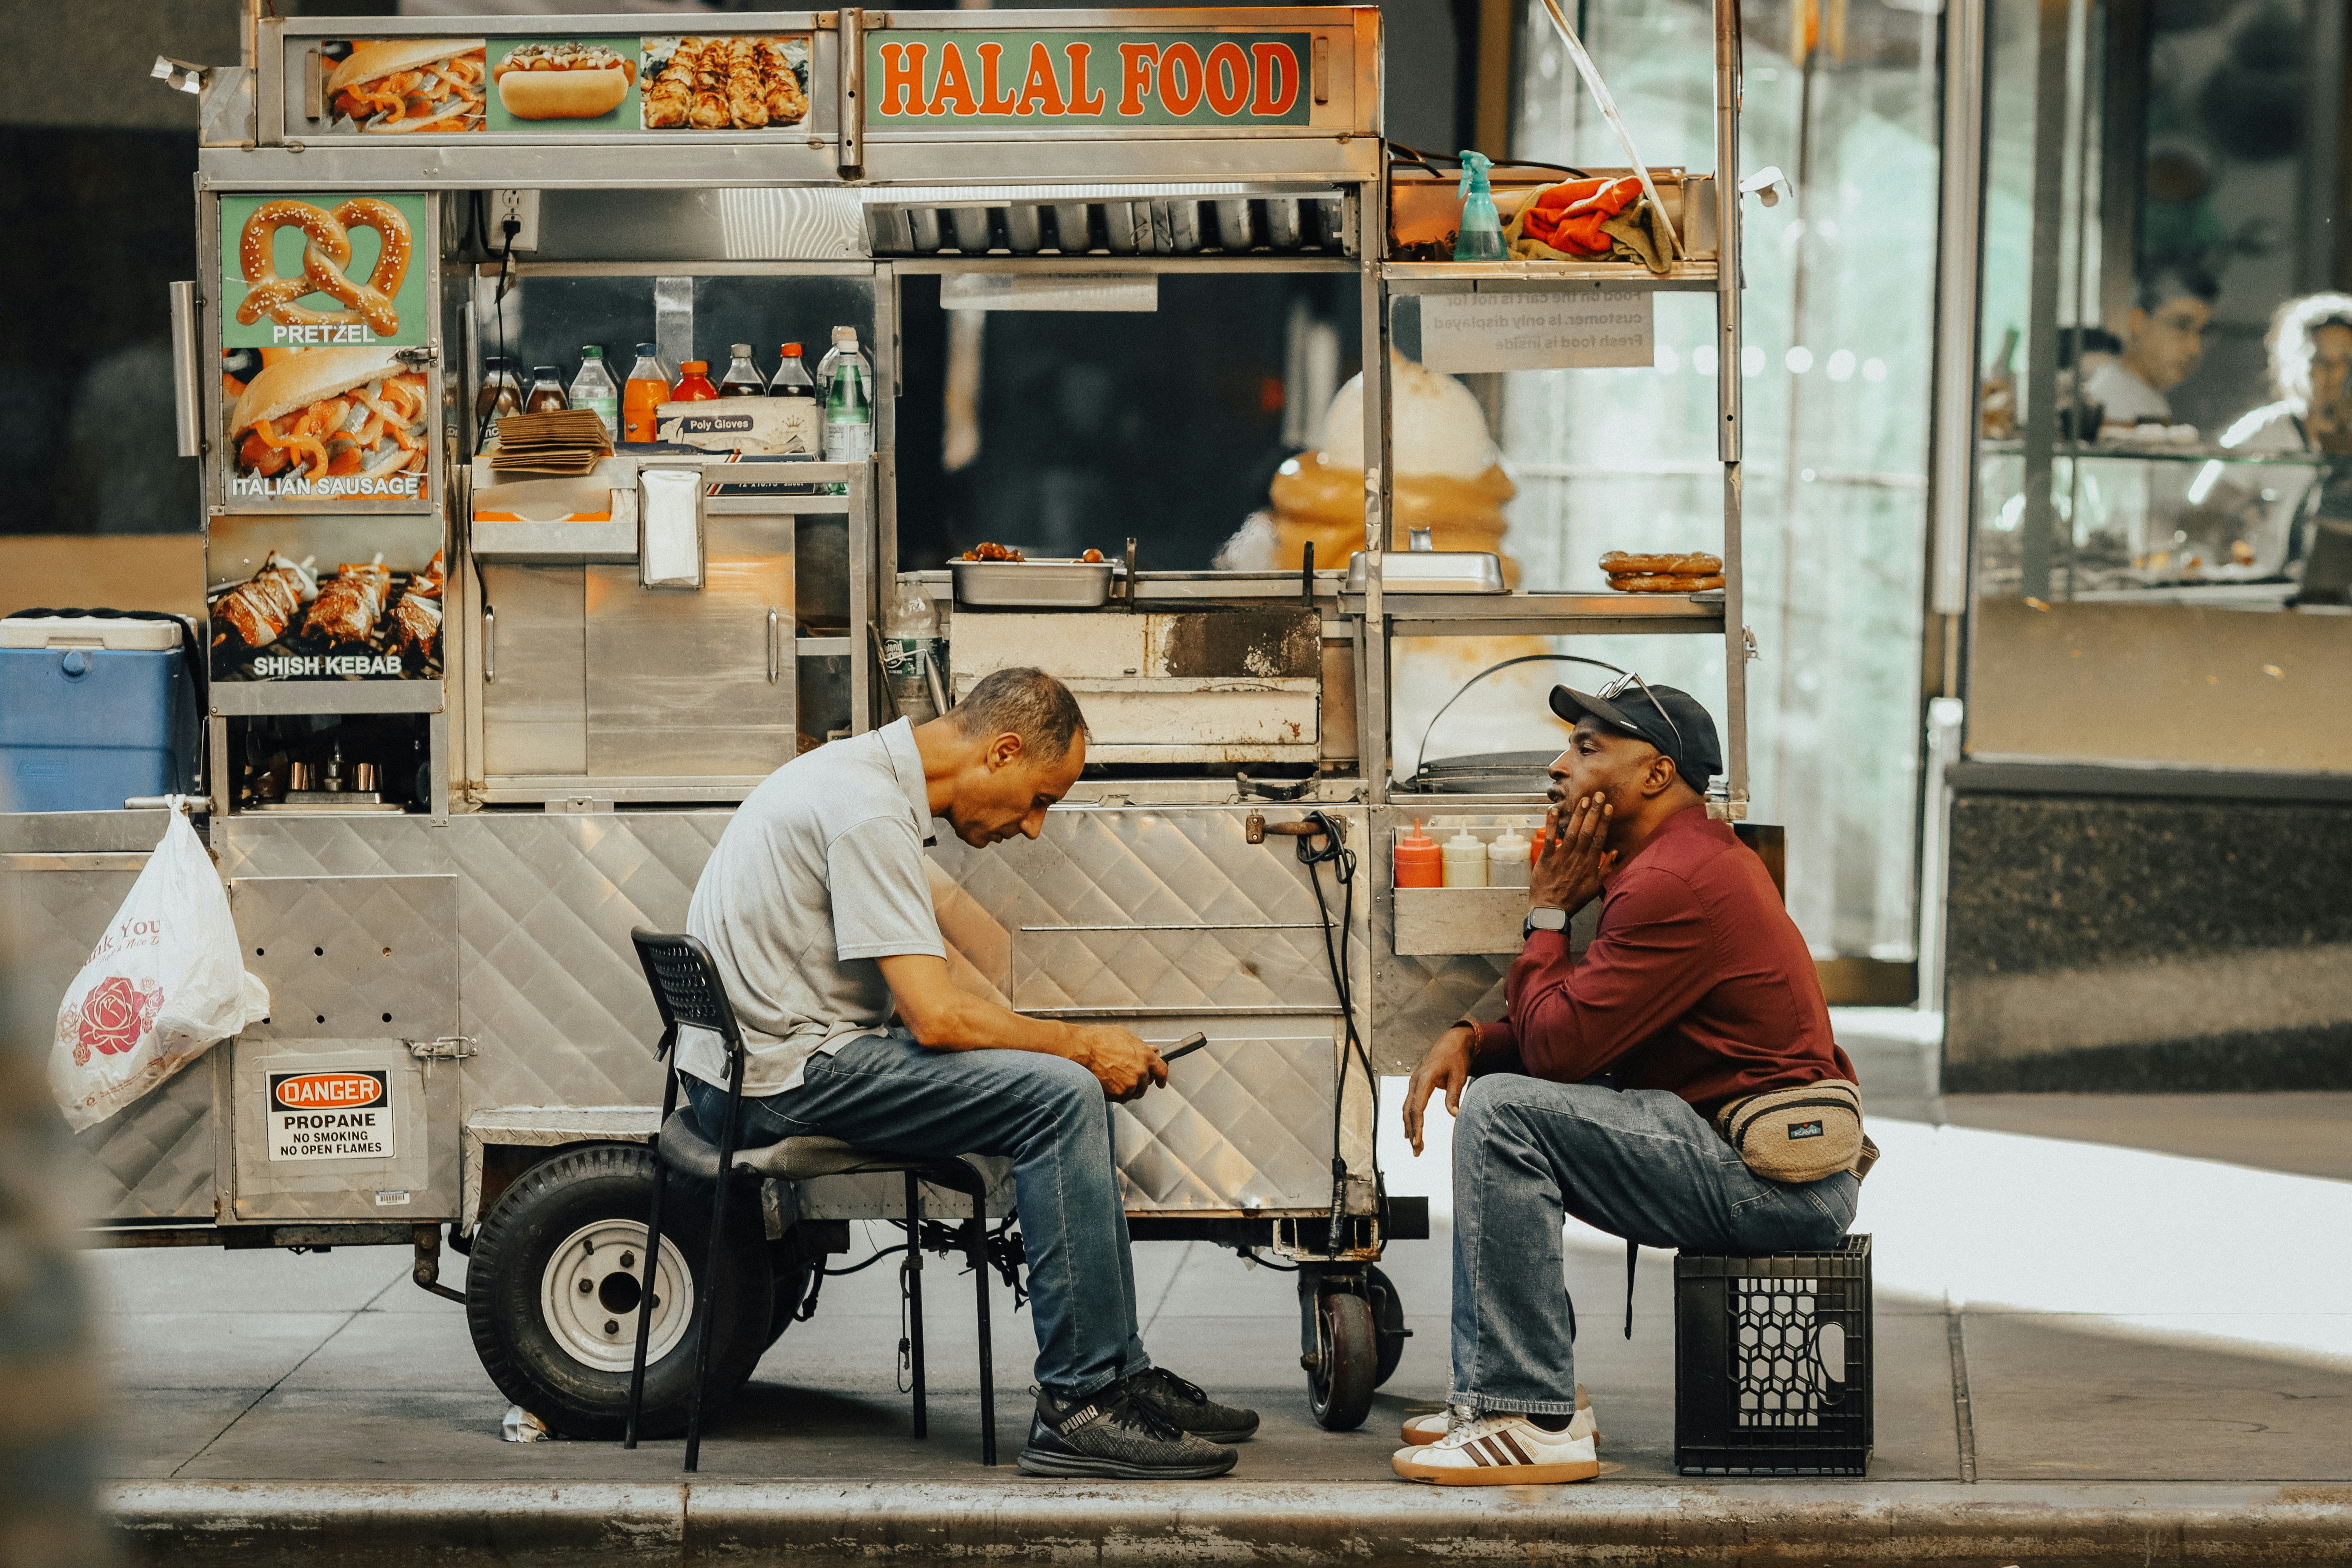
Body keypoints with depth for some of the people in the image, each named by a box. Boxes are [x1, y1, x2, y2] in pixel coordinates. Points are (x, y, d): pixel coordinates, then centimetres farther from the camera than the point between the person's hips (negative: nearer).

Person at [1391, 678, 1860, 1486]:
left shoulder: (1677, 883, -19)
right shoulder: (1687, 857, 17)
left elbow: (1559, 1045, -18)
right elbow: (1580, 1025, 21)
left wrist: (1549, 911, -4)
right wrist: (1469, 1037, 3)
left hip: (1779, 1182, -11)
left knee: (1501, 1111, -21)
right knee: (1486, 1091, 17)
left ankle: (1534, 1424, -20)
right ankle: (1499, 1390, 14)